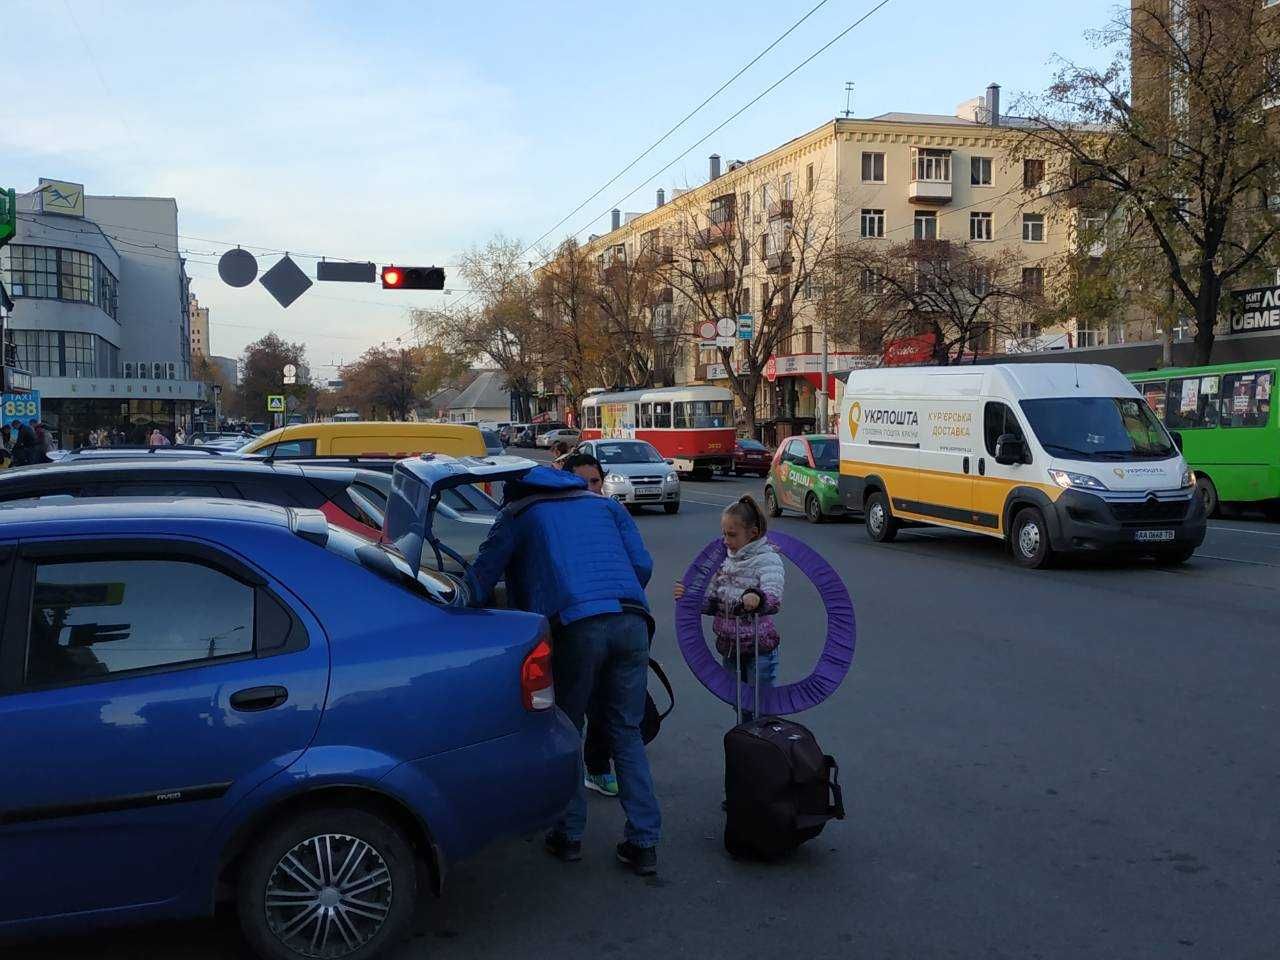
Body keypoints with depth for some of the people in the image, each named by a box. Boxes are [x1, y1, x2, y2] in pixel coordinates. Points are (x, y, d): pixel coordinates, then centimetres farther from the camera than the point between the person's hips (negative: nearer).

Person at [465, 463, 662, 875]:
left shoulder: (516, 516, 19)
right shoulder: (605, 505, 28)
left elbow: (479, 582, 14)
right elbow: (643, 565, 18)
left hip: (576, 625, -3)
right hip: (631, 622, 4)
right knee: (627, 732, 13)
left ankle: (568, 834, 19)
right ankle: (643, 842, 12)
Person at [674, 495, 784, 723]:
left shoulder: (768, 560, -14)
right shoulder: (726, 561, 7)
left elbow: (774, 599, -31)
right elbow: (711, 603, 10)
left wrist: (757, 599, -54)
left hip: (759, 650, -7)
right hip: (729, 648, 7)